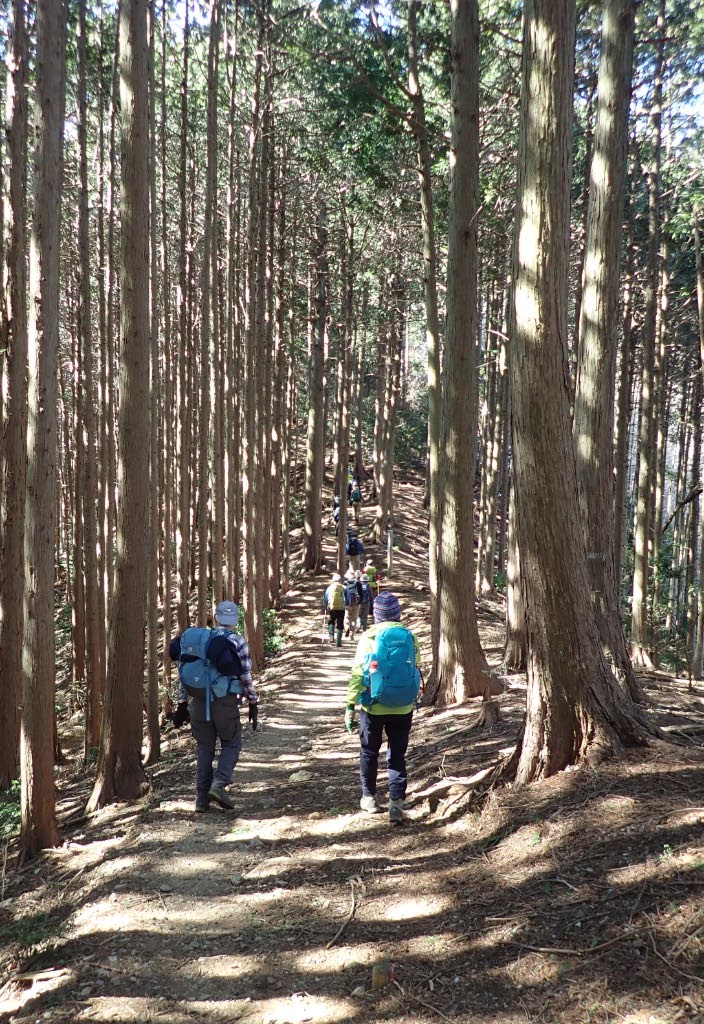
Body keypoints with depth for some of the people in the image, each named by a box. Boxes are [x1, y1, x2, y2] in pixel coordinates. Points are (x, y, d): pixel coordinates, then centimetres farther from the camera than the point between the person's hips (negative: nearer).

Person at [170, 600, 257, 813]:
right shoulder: (237, 642, -2)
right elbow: (246, 677, -4)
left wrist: (182, 704, 15)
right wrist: (253, 704, 4)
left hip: (199, 701, 4)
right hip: (226, 701, -4)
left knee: (204, 748, 14)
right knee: (231, 745, 13)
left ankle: (202, 799, 13)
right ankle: (219, 784, -7)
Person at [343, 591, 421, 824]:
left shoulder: (369, 637, -8)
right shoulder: (409, 637, -1)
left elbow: (357, 674, -10)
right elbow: (414, 671, 5)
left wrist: (350, 706, -5)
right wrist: (413, 699, 18)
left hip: (373, 706, -1)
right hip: (402, 707, 2)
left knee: (369, 752, 17)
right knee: (397, 755, 9)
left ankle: (369, 798, 28)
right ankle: (396, 802, 1)